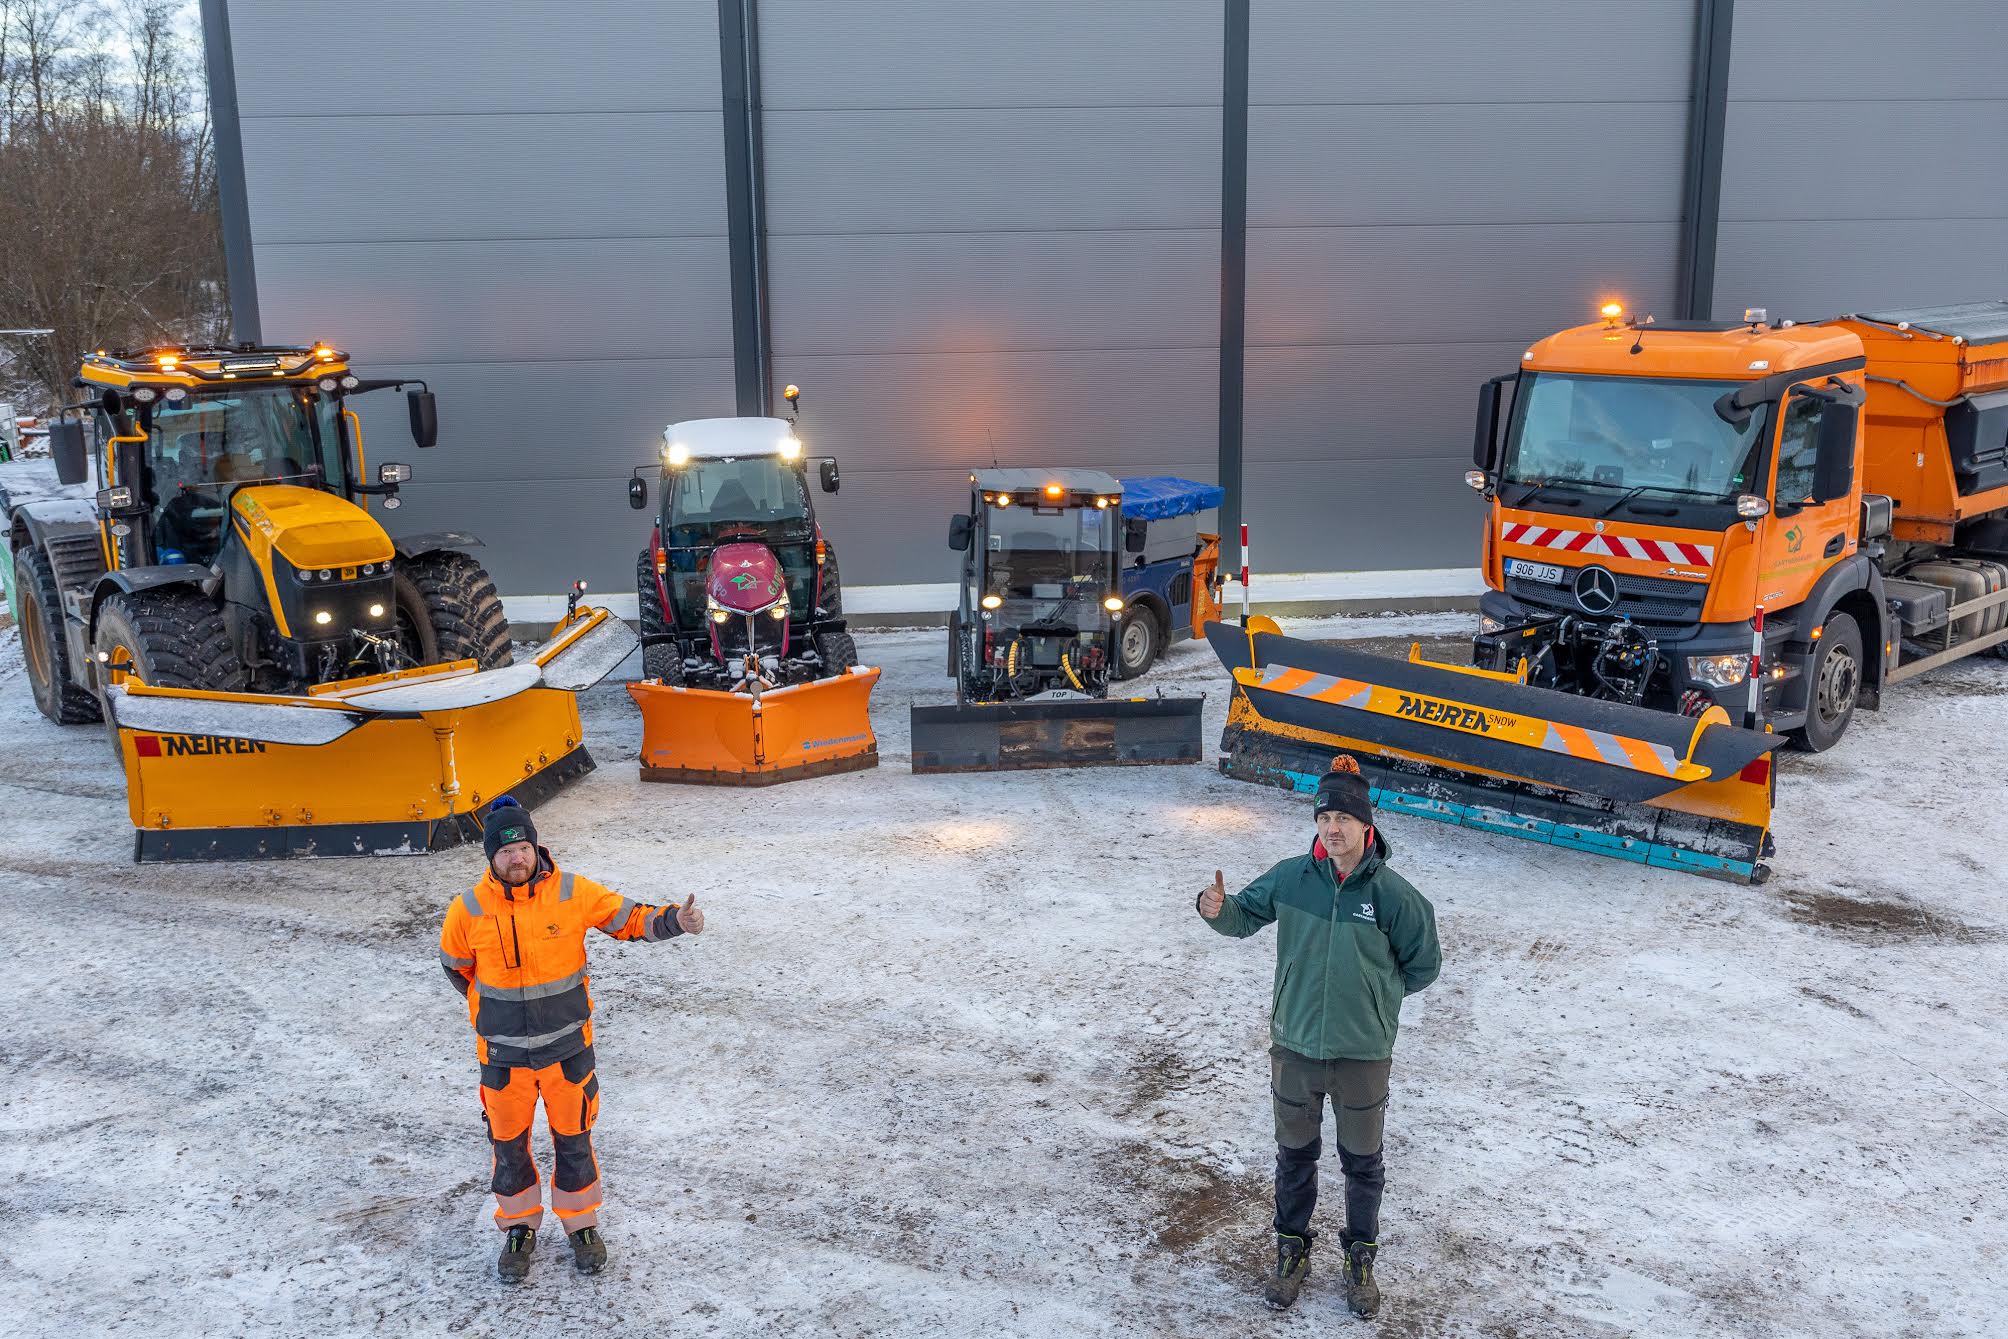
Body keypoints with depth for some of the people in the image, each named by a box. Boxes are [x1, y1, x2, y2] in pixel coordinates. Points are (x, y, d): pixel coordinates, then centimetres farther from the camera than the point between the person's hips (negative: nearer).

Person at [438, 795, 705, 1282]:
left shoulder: (573, 893, -12)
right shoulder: (468, 910, -11)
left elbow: (629, 918, -4)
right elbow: (454, 965, 8)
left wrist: (674, 920, -22)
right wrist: (490, 1007, 11)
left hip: (567, 1046, 0)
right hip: (504, 1054, 0)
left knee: (573, 1138, 13)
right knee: (509, 1142, 14)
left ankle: (581, 1223, 34)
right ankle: (519, 1226, 36)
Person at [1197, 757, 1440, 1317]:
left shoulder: (1392, 893, -15)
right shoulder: (1291, 878, -9)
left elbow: (1423, 964, 0)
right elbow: (1244, 916, 4)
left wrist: (1374, 996, 4)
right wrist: (1216, 909, -17)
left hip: (1363, 1055, -1)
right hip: (1295, 1048, 2)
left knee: (1362, 1164, 17)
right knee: (1294, 1157, 18)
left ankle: (1360, 1258, 38)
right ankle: (1293, 1251, 39)